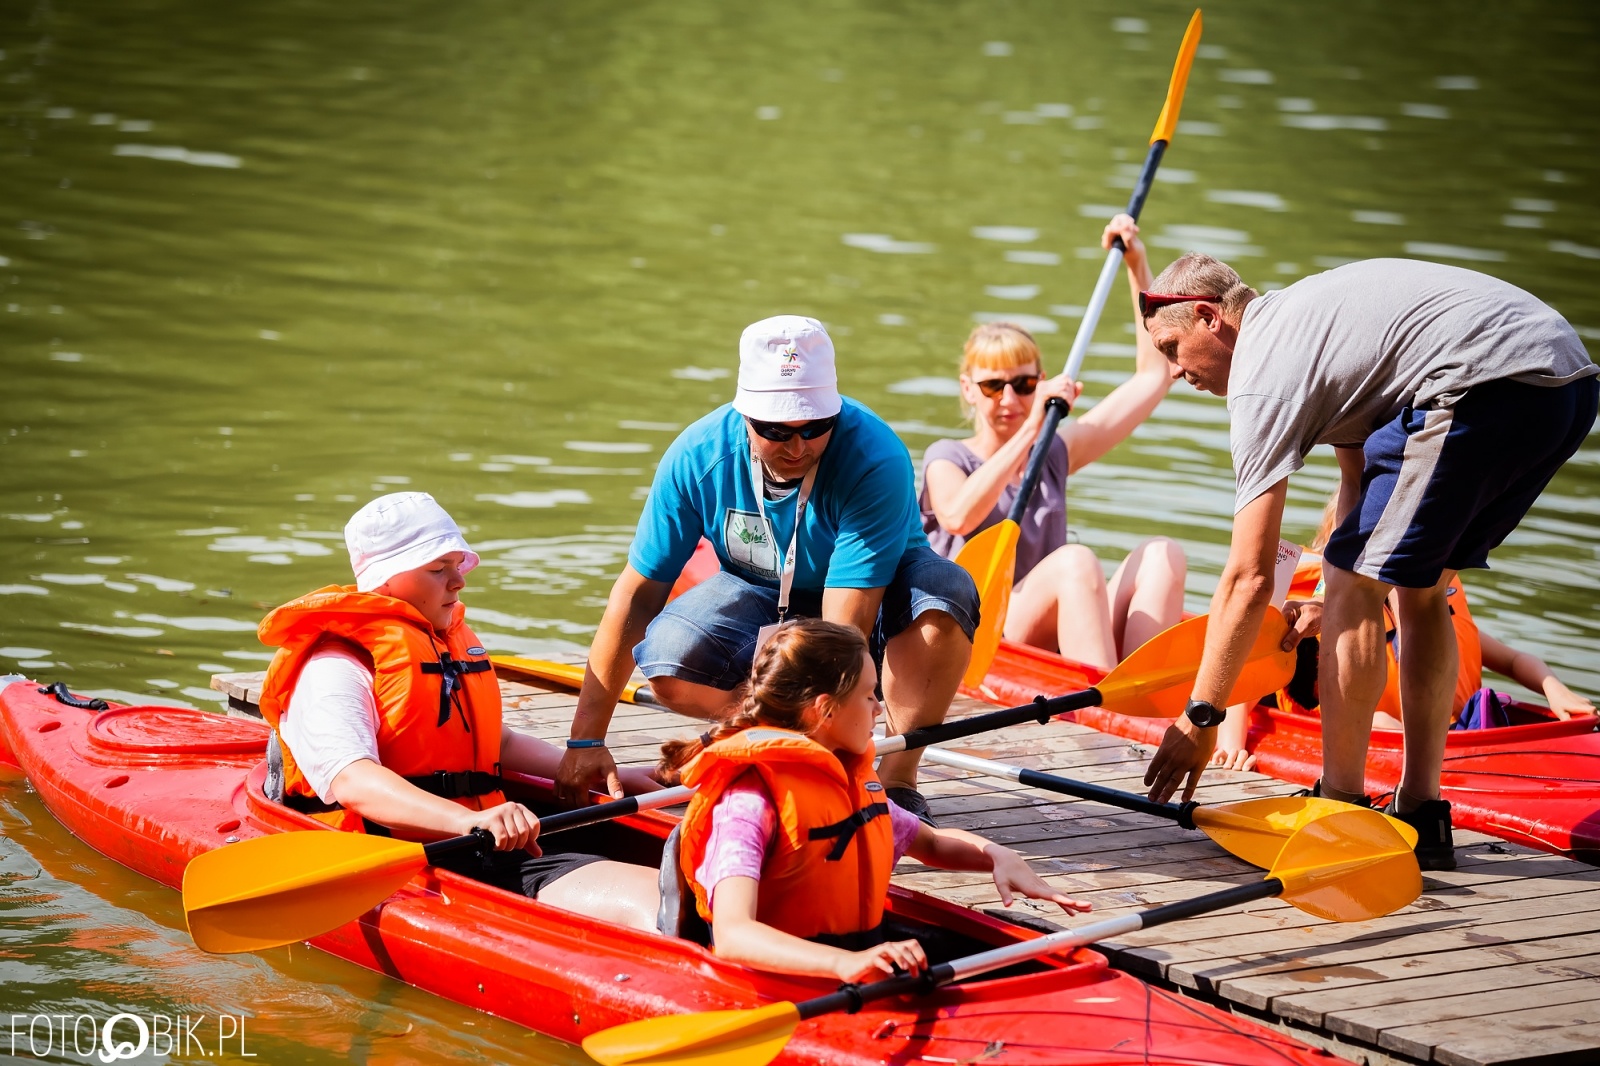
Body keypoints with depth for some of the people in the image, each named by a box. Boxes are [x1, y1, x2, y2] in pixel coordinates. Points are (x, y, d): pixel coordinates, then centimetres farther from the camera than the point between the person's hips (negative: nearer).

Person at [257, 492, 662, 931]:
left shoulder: (457, 644, 29)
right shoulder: (335, 667, -2)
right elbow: (352, 782, -19)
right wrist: (467, 820, -34)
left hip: (492, 858, 7)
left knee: (657, 893, -23)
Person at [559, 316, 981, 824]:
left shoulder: (873, 459, -32)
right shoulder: (699, 455, -22)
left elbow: (844, 629, -36)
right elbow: (638, 592, -16)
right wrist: (586, 740, -20)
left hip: (876, 596, -2)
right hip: (763, 598, 3)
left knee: (945, 592, -37)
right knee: (669, 666, -28)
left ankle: (896, 780, -18)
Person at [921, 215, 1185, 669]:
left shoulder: (1055, 454, 20)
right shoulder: (947, 459, 6)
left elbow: (1153, 376, 23)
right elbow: (958, 517, -20)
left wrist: (1137, 267, 19)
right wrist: (1029, 431, -23)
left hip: (1056, 643, 6)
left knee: (1162, 554, -17)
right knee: (1075, 560, -31)